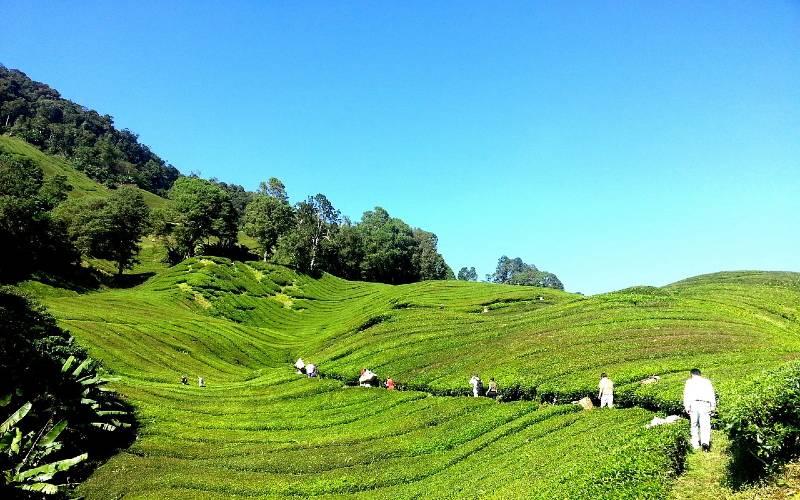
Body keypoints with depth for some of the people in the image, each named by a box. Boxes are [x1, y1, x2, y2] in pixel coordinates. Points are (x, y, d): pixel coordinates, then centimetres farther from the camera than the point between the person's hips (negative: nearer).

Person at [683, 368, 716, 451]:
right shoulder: (707, 381, 17)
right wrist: (713, 406, 7)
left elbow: (686, 394, 4)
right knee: (705, 425, -7)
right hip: (705, 404, 0)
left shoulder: (689, 381, 13)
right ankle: (705, 442, -25)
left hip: (694, 403, 0)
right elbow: (711, 394, 9)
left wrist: (687, 407, 1)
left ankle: (695, 444, 9)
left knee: (694, 424, 10)